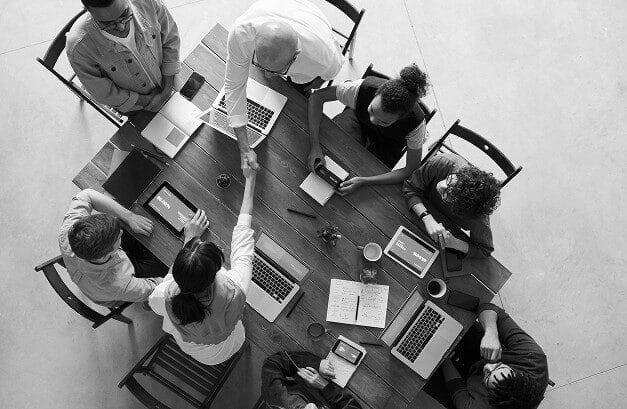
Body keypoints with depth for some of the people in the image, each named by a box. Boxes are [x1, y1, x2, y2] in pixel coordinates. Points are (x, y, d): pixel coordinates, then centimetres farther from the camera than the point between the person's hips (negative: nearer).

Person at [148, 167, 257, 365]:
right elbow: (243, 235, -27)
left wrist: (189, 240, -10)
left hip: (188, 348, 1)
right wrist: (250, 178, -14)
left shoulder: (163, 297, -40)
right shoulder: (234, 291, -44)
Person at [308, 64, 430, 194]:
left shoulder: (416, 123, -40)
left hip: (387, 145, -1)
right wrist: (315, 145, -38)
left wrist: (364, 181, -41)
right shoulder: (363, 88, -39)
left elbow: (411, 170, -30)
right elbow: (316, 96, -28)